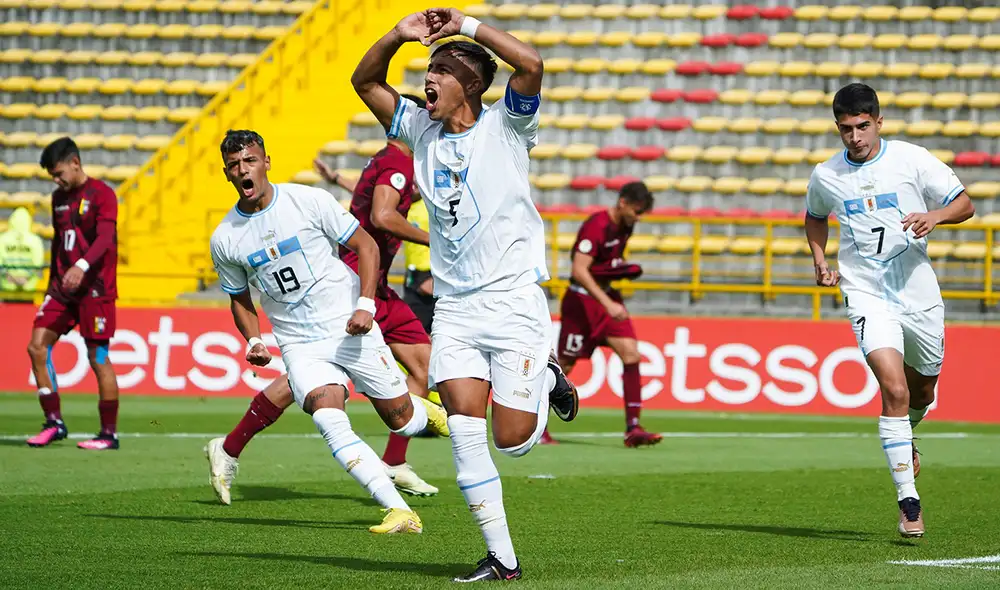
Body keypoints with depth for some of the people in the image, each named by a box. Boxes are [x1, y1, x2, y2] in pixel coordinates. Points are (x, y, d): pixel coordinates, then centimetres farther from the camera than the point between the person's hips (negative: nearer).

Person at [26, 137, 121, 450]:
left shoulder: (101, 194, -9)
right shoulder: (59, 197, 14)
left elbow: (105, 238, -22)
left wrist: (82, 266, -38)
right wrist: (53, 281, 21)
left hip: (95, 288, -7)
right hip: (63, 287, 7)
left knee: (97, 356, -5)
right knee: (37, 346, -3)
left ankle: (109, 434, 3)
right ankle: (54, 422, 4)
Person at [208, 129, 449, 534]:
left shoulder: (309, 201, -9)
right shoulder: (224, 239, -1)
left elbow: (365, 245, -2)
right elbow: (240, 298, 15)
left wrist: (365, 305, -14)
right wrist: (253, 341, -3)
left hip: (350, 327, -1)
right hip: (300, 344, 1)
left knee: (401, 420, 4)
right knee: (329, 422, -24)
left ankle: (428, 412, 43)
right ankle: (399, 512, -24)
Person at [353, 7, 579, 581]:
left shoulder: (504, 126, -4)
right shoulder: (422, 130, 10)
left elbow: (531, 63, -22)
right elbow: (365, 81, 15)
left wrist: (467, 25, -16)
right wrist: (399, 35, 0)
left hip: (513, 301, -4)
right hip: (454, 309, 5)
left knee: (512, 440, -5)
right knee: (465, 431, -9)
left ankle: (548, 380, 27)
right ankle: (501, 557, -2)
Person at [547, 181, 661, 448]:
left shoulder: (625, 225, 5)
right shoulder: (596, 226, -22)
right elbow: (579, 271, -30)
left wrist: (625, 269, 4)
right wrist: (608, 304, -36)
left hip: (607, 296, 7)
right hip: (582, 299, -7)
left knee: (631, 354, -8)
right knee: (565, 365, 2)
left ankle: (633, 428, -10)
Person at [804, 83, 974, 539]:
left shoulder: (911, 159, -4)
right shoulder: (825, 177, 1)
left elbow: (964, 203, 1)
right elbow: (814, 217, 23)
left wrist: (934, 216, -20)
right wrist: (819, 260, 7)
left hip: (918, 292, 1)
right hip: (866, 295, -1)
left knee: (922, 389, 17)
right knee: (894, 390, -19)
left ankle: (903, 437, 53)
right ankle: (908, 500, -16)